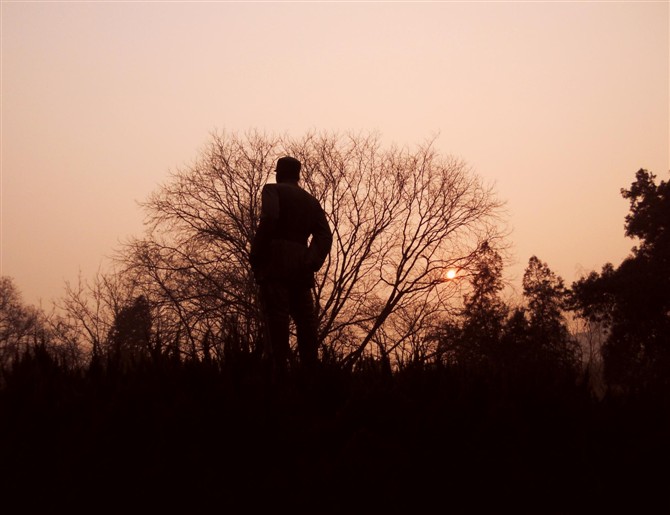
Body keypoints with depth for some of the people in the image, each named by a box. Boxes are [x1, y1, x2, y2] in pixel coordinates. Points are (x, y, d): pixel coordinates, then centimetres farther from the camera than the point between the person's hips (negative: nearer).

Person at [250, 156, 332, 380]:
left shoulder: (272, 190, 6)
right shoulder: (311, 200, 22)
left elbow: (269, 218, -14)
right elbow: (324, 234, 9)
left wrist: (256, 254, -10)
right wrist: (313, 261, 3)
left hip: (275, 262, -5)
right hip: (301, 267, 6)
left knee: (276, 317, -11)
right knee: (305, 319, 4)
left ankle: (279, 369, -18)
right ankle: (310, 370, 0)